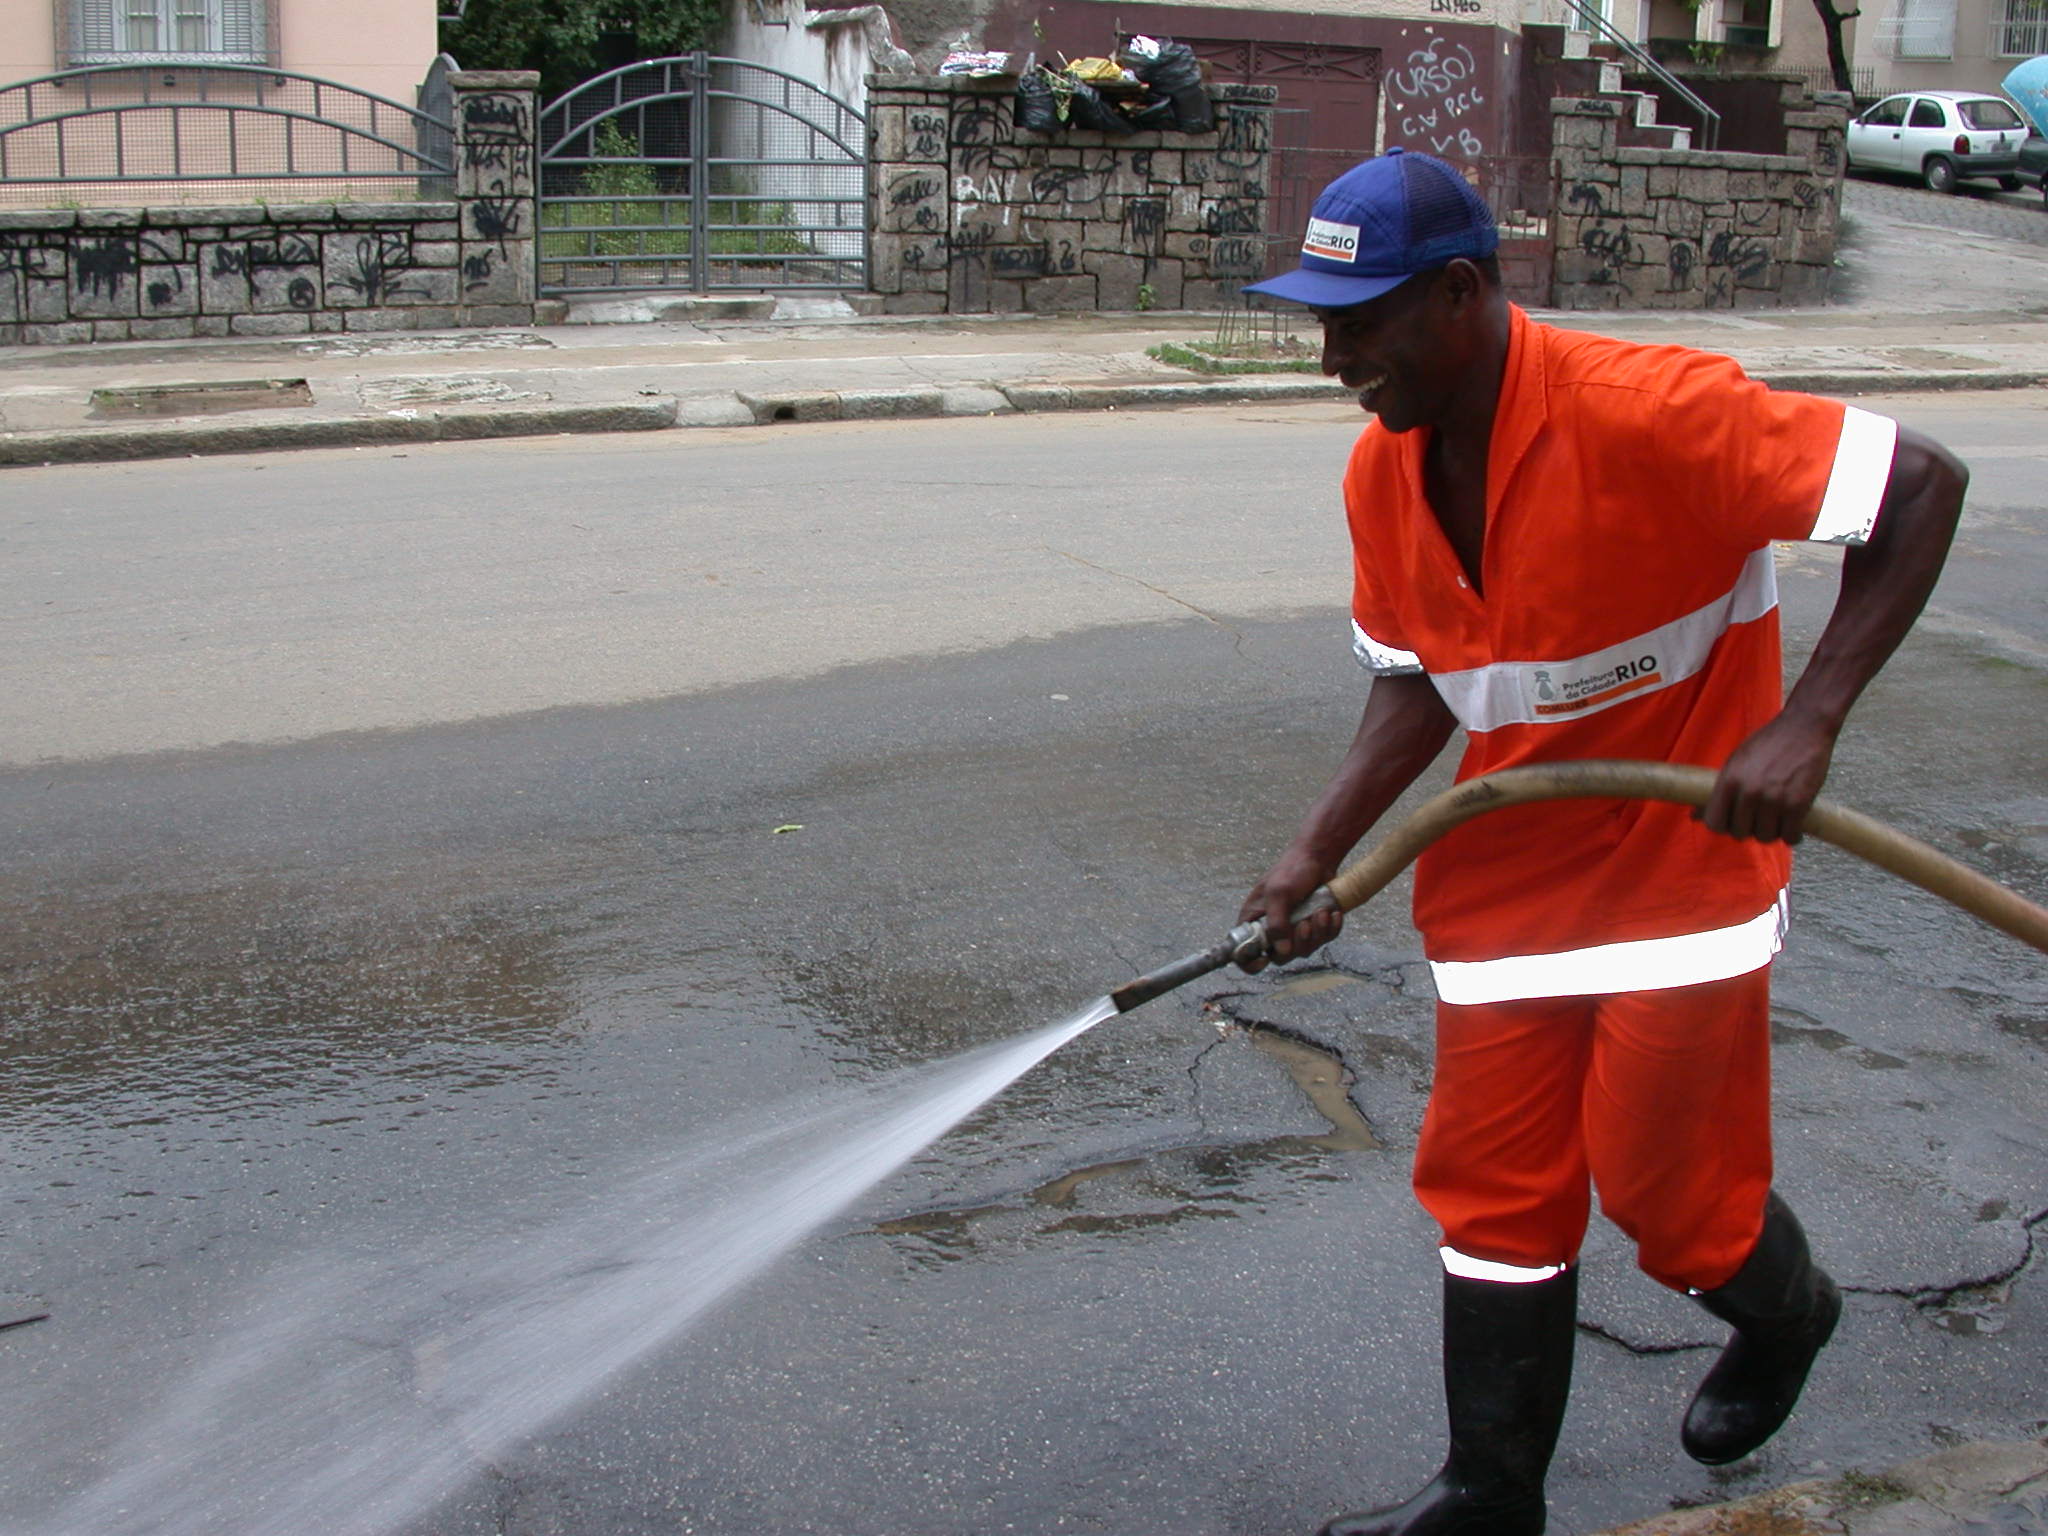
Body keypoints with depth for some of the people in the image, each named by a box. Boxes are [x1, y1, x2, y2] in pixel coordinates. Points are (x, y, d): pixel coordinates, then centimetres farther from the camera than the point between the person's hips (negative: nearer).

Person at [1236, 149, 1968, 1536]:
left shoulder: (1647, 412, -25)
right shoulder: (1384, 471, -3)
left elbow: (1923, 486, -22)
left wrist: (1805, 721, -29)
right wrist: (1319, 853, -3)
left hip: (1683, 863, -6)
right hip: (1507, 882, 6)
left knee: (1664, 1182, 3)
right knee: (1494, 1192, 8)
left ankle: (1784, 1311, 40)